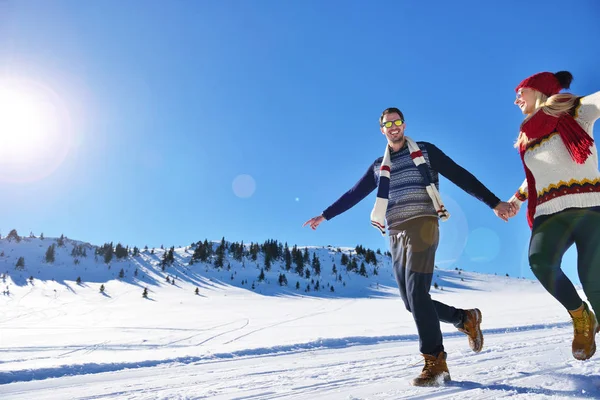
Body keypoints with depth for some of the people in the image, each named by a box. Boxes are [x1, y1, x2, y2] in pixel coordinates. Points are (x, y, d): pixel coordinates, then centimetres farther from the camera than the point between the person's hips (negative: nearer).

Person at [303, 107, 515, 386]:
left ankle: (435, 363, -11)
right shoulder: (379, 166, 19)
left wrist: (494, 203, -3)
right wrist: (325, 215, 20)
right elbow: (354, 194, 22)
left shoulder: (425, 152, 8)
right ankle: (466, 319, 23)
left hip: (422, 225, -5)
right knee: (412, 302, 2)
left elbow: (460, 176, 4)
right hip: (396, 234, 5)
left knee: (417, 294, -18)